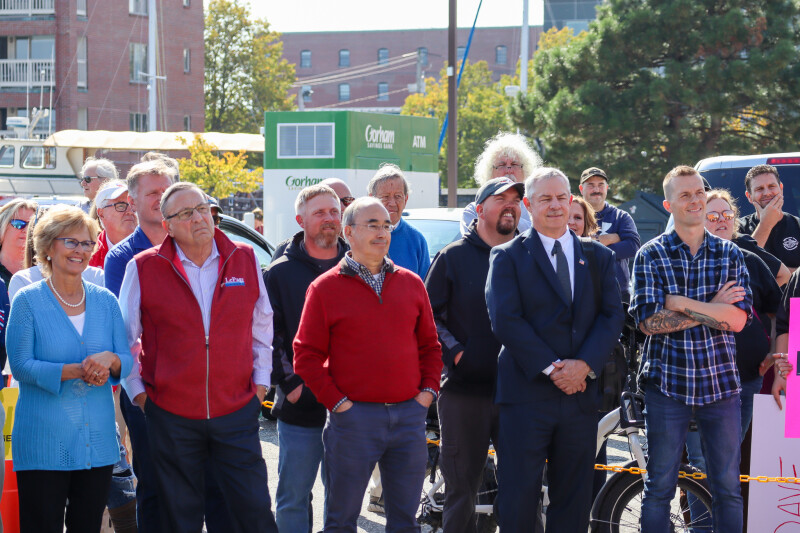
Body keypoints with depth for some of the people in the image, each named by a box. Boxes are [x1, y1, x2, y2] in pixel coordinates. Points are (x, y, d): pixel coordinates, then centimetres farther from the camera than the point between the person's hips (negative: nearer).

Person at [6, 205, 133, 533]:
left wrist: (110, 359, -15)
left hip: (98, 442, 4)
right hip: (43, 444, -4)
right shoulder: (28, 301, -3)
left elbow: (127, 361, 9)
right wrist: (77, 371, -20)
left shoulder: (105, 301, 10)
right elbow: (21, 366, -10)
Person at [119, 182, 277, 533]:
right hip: (170, 413, -1)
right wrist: (137, 391, 3)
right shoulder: (143, 268, -3)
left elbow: (262, 325, 15)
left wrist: (260, 381, 11)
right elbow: (124, 338, 6)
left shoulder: (245, 259, 4)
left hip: (237, 410, 1)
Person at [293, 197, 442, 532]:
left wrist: (428, 390, 4)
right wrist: (336, 401, -9)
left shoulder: (411, 284, 11)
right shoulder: (325, 288, -1)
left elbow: (429, 344, 16)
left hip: (409, 414, 4)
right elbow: (306, 355, -3)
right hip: (354, 415, -3)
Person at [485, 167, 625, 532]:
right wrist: (551, 368, -15)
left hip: (581, 392, 4)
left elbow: (612, 316, 4)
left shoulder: (598, 257, 13)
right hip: (526, 391, -4)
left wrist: (585, 364, -12)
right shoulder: (507, 256, 2)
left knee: (574, 498, 8)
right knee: (518, 498, -2)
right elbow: (505, 320, -9)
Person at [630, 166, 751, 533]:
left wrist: (682, 303, -14)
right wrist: (712, 308, -9)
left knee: (728, 488, 7)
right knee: (659, 486, 5)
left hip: (720, 383, 2)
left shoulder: (730, 255, 6)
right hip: (667, 382, -2)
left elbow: (738, 319, -7)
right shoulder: (651, 255, 0)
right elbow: (648, 321, -11)